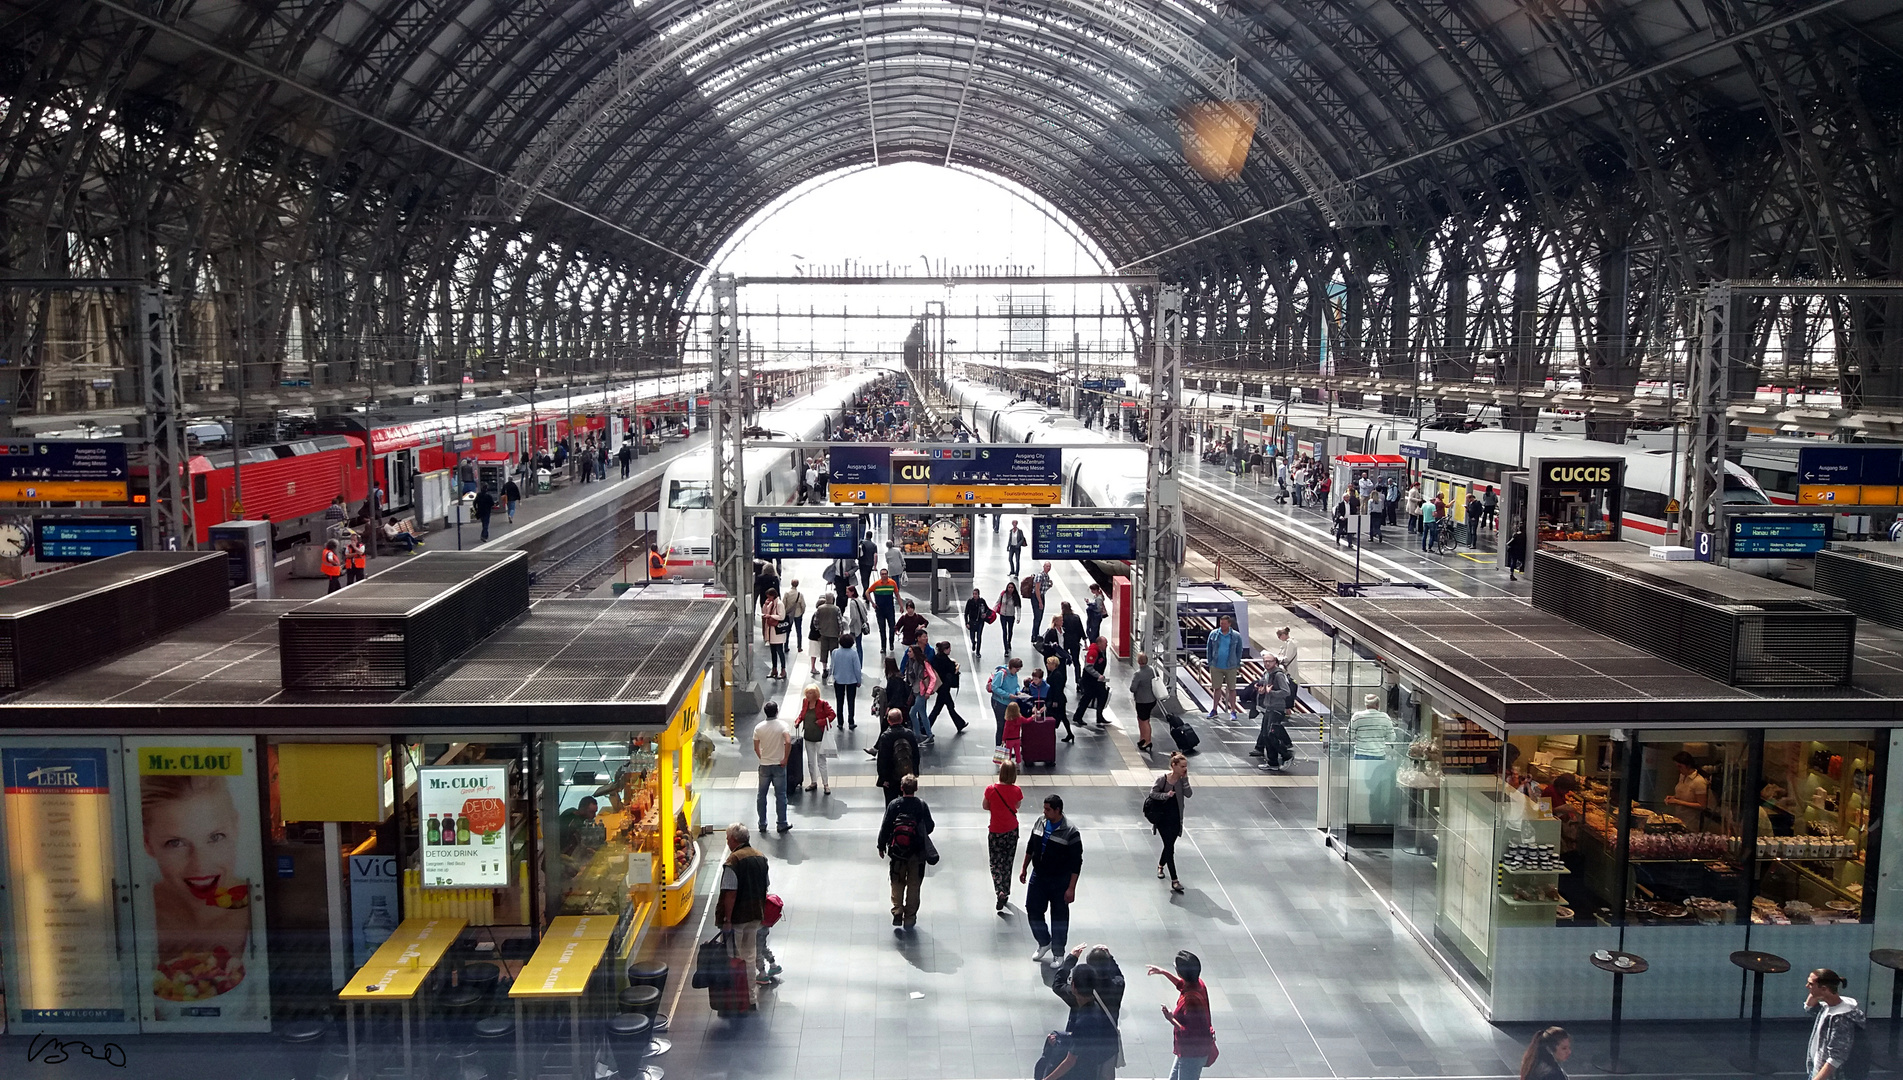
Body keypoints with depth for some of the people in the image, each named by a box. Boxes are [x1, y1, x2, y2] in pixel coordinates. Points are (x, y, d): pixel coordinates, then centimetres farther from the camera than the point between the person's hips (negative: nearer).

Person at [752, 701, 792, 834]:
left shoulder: (758, 727, -2)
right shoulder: (782, 726, -10)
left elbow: (756, 747, 1)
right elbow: (788, 742, -24)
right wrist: (785, 759, -14)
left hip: (764, 766, 2)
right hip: (778, 765, -2)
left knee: (762, 795, 12)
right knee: (780, 795, 6)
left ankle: (762, 824, 16)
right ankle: (782, 824, 10)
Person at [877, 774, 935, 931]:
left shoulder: (893, 805, -10)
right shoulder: (922, 805, -9)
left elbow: (885, 827, -6)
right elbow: (930, 827, -2)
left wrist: (881, 846, 7)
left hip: (897, 852, 0)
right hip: (917, 853, 0)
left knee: (897, 883, 16)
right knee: (914, 885, 11)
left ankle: (897, 912, 9)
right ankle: (910, 917, 15)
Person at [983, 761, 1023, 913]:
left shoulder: (991, 790, -18)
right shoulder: (1016, 790, -15)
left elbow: (985, 806, -3)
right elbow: (1017, 806, 2)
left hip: (995, 831, -2)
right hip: (1012, 831, 2)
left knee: (996, 863, 9)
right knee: (1007, 862, 18)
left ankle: (1000, 891, -11)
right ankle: (1006, 893, 25)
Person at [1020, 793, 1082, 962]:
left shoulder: (1070, 833, -20)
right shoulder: (1040, 823, -2)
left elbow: (1076, 864, -17)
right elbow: (1030, 847, 13)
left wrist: (1071, 888, -18)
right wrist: (1024, 867, 16)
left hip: (1060, 881, -5)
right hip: (1038, 876, 5)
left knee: (1059, 917, 7)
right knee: (1032, 910, 8)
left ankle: (1058, 954, 23)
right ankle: (1044, 942, 33)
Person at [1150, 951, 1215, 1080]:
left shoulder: (1191, 1000, -33)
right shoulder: (1197, 983, -4)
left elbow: (1189, 1032, -31)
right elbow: (1182, 984, 22)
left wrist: (1171, 1019, -24)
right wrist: (1163, 972, 25)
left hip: (1193, 1054, -10)